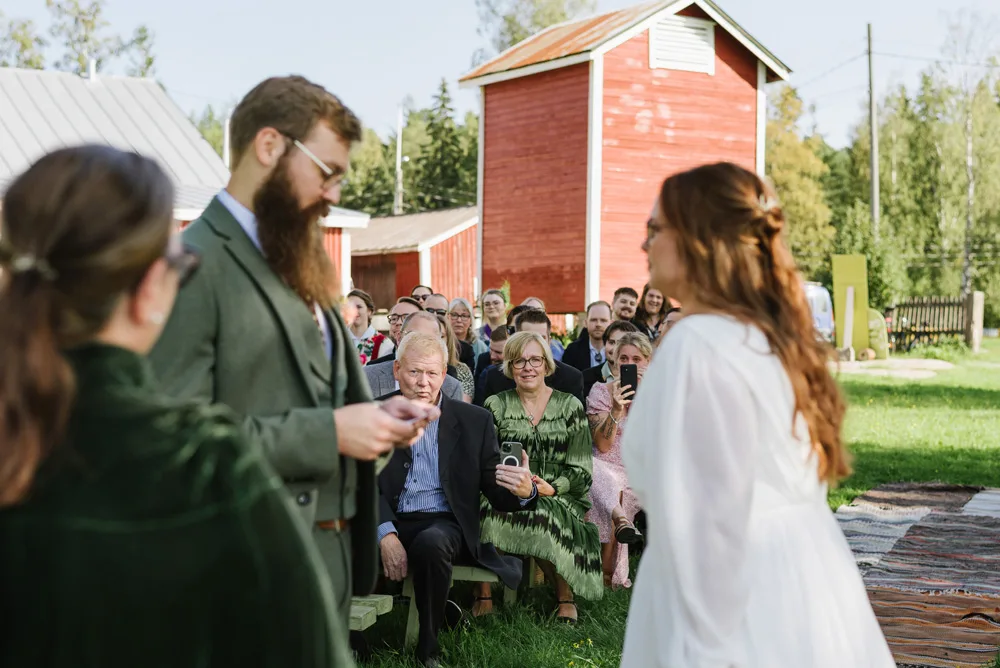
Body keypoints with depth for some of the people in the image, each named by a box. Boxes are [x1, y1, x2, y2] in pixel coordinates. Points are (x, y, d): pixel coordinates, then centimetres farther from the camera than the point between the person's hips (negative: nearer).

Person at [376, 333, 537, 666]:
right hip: (390, 523, 1)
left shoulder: (474, 420, 8)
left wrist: (524, 491, -20)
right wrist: (385, 535, -20)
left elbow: (496, 493, 5)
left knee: (431, 542, -36)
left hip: (444, 524, 0)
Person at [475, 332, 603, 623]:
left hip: (559, 498, -1)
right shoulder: (495, 406, 11)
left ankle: (565, 594, -13)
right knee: (487, 507, -35)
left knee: (543, 515, -37)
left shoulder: (570, 406, 10)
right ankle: (483, 595, -19)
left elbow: (581, 470, 4)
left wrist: (551, 488, -14)